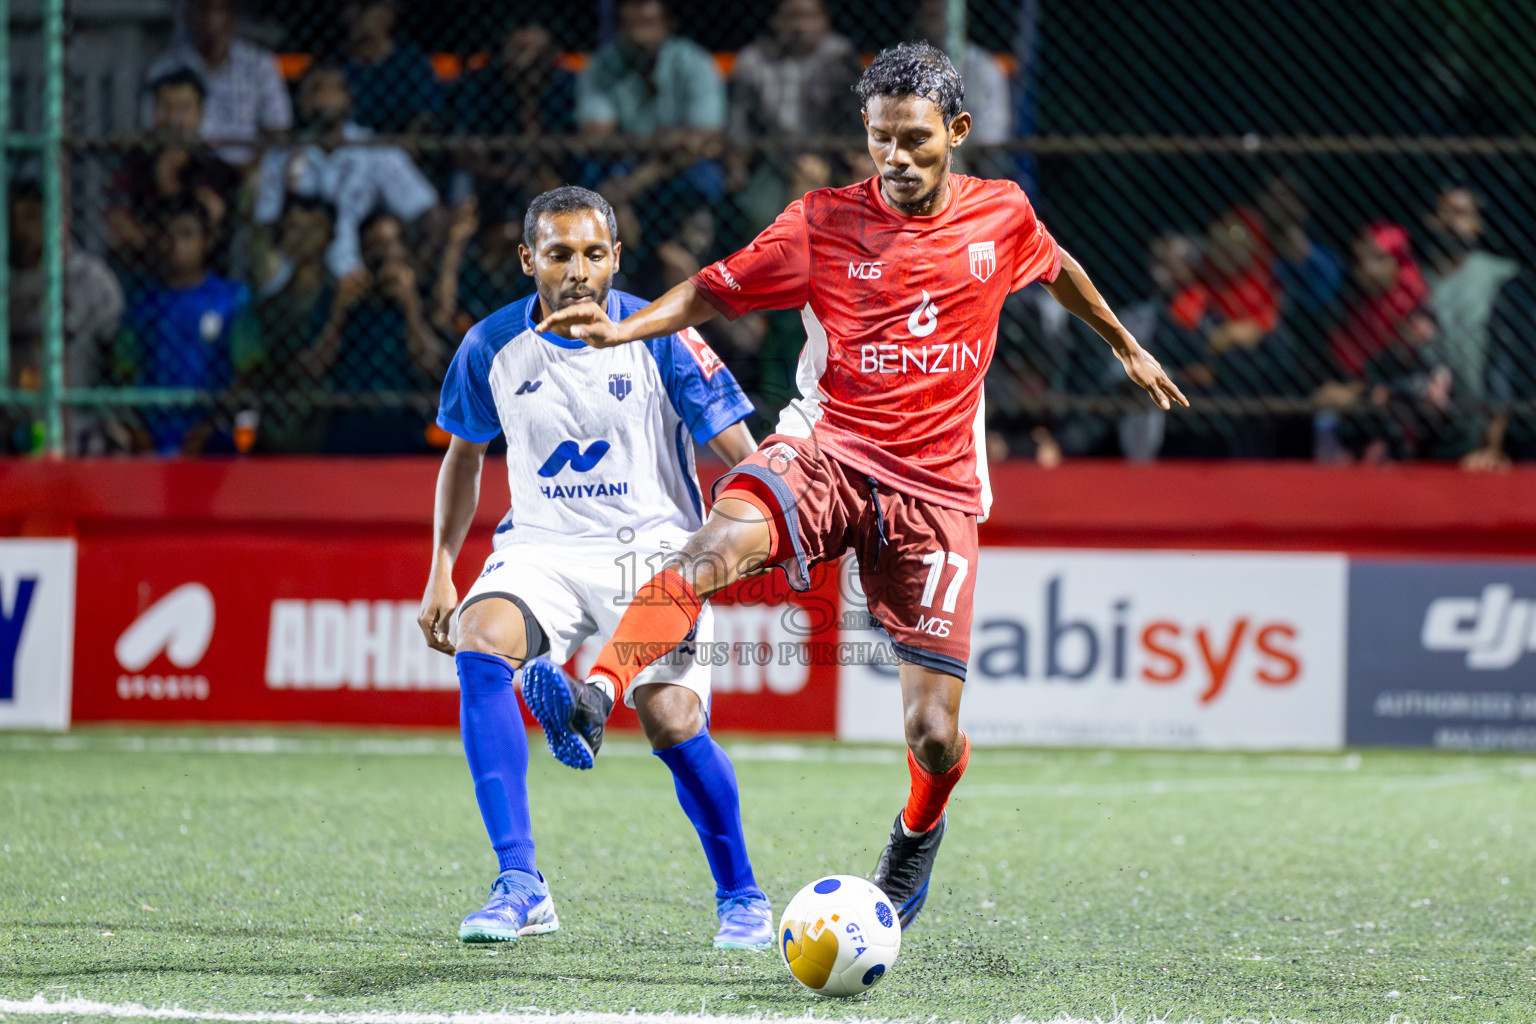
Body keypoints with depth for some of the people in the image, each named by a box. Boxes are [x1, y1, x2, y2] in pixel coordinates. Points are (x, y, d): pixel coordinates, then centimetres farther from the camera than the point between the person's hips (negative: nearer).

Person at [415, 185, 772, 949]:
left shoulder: (660, 338, -8)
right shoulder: (492, 348, 0)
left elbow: (739, 457, -4)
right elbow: (463, 454, 17)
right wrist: (441, 572, 13)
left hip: (652, 549, -2)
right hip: (541, 548, 2)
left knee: (673, 723, -20)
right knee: (481, 641, -29)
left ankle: (740, 895, 8)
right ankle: (521, 886, -28)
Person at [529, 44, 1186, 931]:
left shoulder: (1001, 216, 5)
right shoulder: (825, 222, -1)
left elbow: (1057, 269, 26)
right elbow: (717, 290, 3)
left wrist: (1126, 345, 41)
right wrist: (621, 329, -14)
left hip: (937, 485, 1)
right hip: (829, 449, -1)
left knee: (935, 736, -3)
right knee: (723, 538, -38)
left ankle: (919, 829, 33)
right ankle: (596, 700, -52)